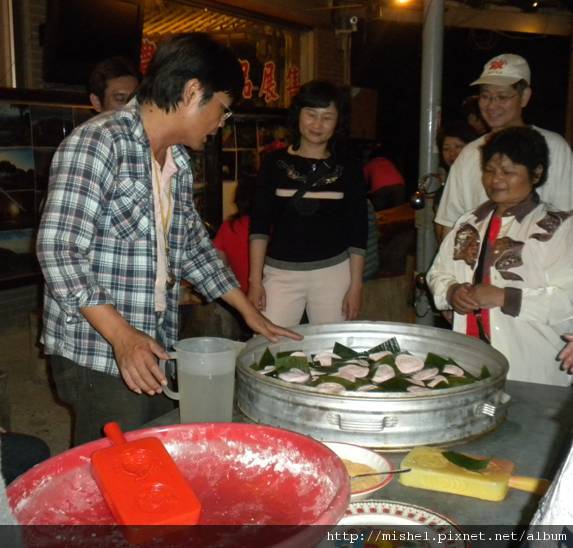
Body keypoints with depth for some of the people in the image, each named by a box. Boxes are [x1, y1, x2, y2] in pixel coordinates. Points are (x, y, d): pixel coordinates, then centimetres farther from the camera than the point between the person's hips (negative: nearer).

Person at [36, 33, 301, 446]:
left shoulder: (179, 162, 11)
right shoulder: (96, 143, -15)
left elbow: (193, 246, 19)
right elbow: (59, 251, -20)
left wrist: (251, 313, 18)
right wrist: (123, 336, -25)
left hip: (156, 349, 8)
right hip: (99, 353, -8)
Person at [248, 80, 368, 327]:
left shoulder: (348, 168, 5)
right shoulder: (275, 163, 4)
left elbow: (357, 232, 5)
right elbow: (259, 225, 3)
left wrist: (355, 286, 0)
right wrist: (255, 280, -3)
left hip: (333, 271, 0)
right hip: (280, 272, 0)